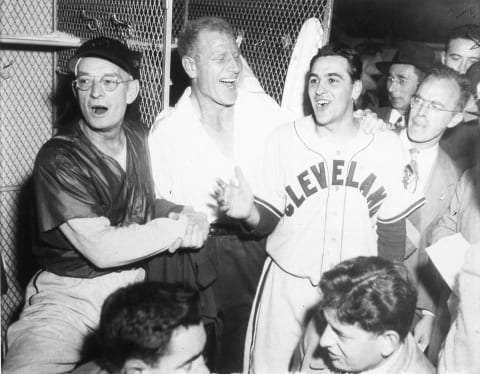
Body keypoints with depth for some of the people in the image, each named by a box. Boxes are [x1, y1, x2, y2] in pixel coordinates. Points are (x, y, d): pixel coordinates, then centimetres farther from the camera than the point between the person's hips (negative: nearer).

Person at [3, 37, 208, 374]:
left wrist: (187, 215, -8)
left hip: (139, 282, 5)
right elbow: (101, 249, -19)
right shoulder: (57, 159, -13)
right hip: (70, 294, -5)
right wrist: (180, 227, -14)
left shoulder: (139, 137, 6)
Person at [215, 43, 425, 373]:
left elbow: (392, 232, 2)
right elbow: (268, 222, -3)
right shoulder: (284, 140, -9)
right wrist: (249, 213, -25)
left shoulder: (386, 146, -7)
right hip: (287, 286, 0)